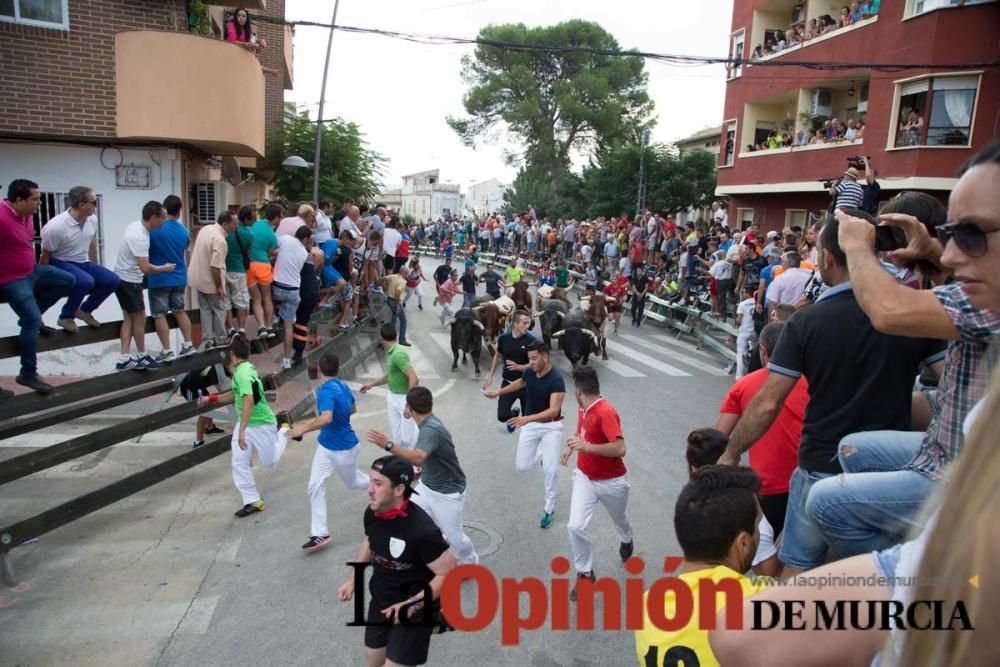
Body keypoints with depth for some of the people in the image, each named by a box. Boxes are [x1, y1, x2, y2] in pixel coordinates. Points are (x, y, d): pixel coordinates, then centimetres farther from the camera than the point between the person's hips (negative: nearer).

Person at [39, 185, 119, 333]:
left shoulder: (92, 219, -4)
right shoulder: (56, 226, -25)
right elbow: (45, 256, -14)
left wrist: (96, 269, 21)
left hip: (83, 263, 7)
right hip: (60, 263, -7)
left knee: (112, 280, -11)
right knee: (86, 281, -34)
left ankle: (84, 310, 11)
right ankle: (66, 317, -10)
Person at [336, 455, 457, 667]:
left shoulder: (421, 529, -33)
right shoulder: (372, 513, -13)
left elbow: (449, 573, -24)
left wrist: (412, 605, -26)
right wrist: (351, 580, 5)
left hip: (413, 610, -6)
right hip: (380, 601, 7)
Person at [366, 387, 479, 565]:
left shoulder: (431, 429, -32)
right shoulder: (428, 422, -3)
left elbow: (418, 459, -51)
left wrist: (388, 445, -58)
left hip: (447, 493, -8)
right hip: (426, 487, 9)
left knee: (454, 536, 8)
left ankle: (471, 563, 36)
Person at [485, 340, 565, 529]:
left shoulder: (556, 380, -26)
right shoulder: (529, 372, -8)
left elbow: (553, 410, -35)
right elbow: (520, 382, 18)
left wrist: (527, 418, -45)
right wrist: (498, 392, 20)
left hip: (551, 426, -5)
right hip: (530, 425, 5)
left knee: (550, 470, -9)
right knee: (522, 467, 3)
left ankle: (549, 509, 12)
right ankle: (541, 454, 36)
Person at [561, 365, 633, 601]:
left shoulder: (606, 413, -29)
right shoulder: (583, 408, -4)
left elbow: (620, 449, -37)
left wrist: (586, 447, -40)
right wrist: (571, 447, 7)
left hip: (611, 482, -5)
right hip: (585, 477, 5)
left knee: (620, 521, 24)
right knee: (576, 527, -11)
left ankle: (626, 541, 59)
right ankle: (585, 573, 9)